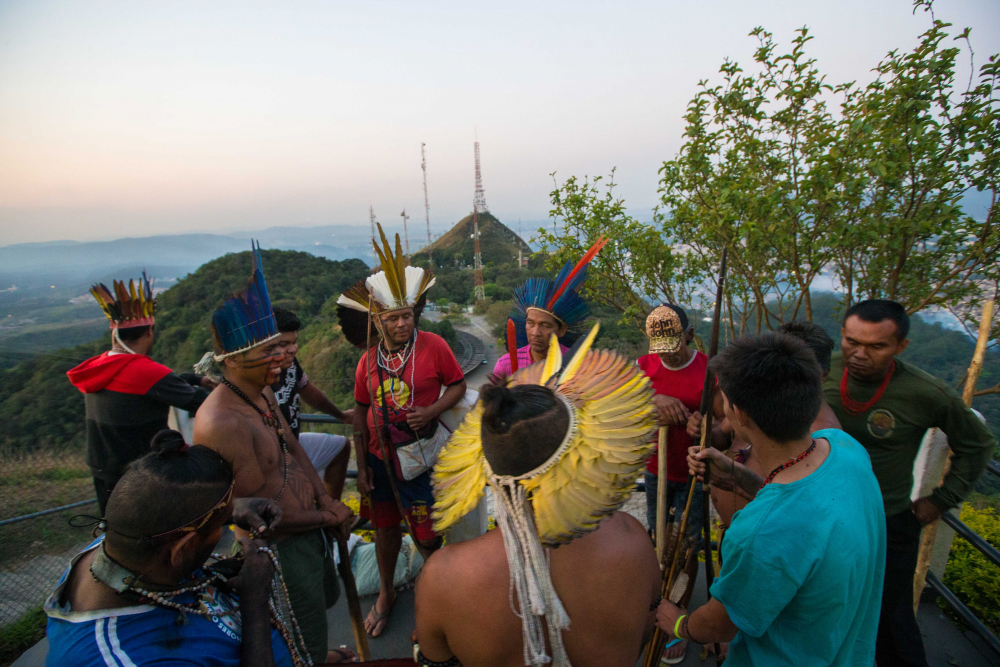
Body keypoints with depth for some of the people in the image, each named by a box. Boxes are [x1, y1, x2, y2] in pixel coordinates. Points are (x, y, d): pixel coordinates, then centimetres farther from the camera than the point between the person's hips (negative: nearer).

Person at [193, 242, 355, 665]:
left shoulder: (263, 394, -1)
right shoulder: (221, 422, -31)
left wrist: (326, 500, -4)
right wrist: (326, 518, -15)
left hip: (309, 530, 9)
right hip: (280, 547, -9)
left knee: (324, 598, 33)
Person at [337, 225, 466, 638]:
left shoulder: (433, 346, -12)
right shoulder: (369, 361, -2)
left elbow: (458, 386, -3)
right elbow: (361, 413, 5)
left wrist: (430, 411, -22)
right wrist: (361, 466, 5)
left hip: (422, 458, -3)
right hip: (380, 458, 4)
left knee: (427, 531, 8)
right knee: (385, 526, 20)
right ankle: (386, 595, 44)